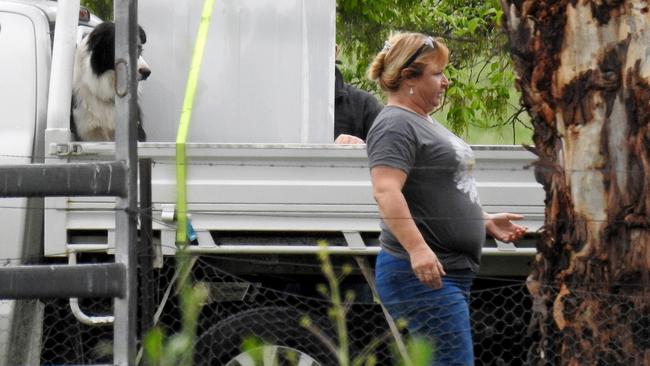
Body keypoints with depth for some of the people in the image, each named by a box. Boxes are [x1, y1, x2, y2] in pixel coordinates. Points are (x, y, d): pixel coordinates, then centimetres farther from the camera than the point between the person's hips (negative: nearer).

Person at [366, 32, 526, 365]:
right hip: (422, 275, -11)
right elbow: (386, 191, -26)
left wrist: (484, 220, 25)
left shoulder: (423, 122, 21)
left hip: (451, 273, 11)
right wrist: (416, 247, -36)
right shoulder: (395, 125, -12)